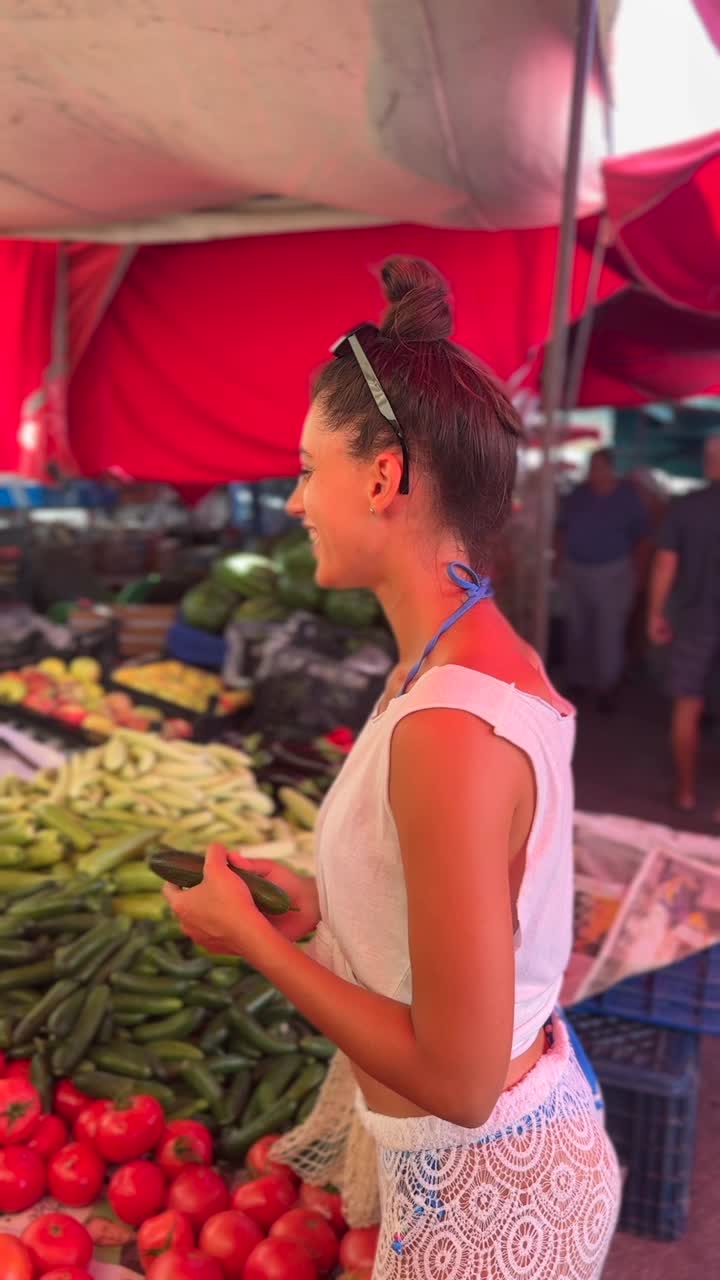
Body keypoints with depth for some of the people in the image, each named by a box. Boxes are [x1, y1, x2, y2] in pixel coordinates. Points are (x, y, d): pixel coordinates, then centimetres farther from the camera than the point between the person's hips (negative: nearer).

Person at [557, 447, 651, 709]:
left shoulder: (628, 497, -3)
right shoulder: (578, 495, 3)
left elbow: (641, 537, 0)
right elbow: (563, 529, 12)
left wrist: (635, 571, -5)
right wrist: (560, 560, 5)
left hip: (612, 574, -3)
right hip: (575, 572, 4)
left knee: (609, 632, -4)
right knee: (578, 629, 11)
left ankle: (606, 688, 4)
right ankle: (578, 680, 24)